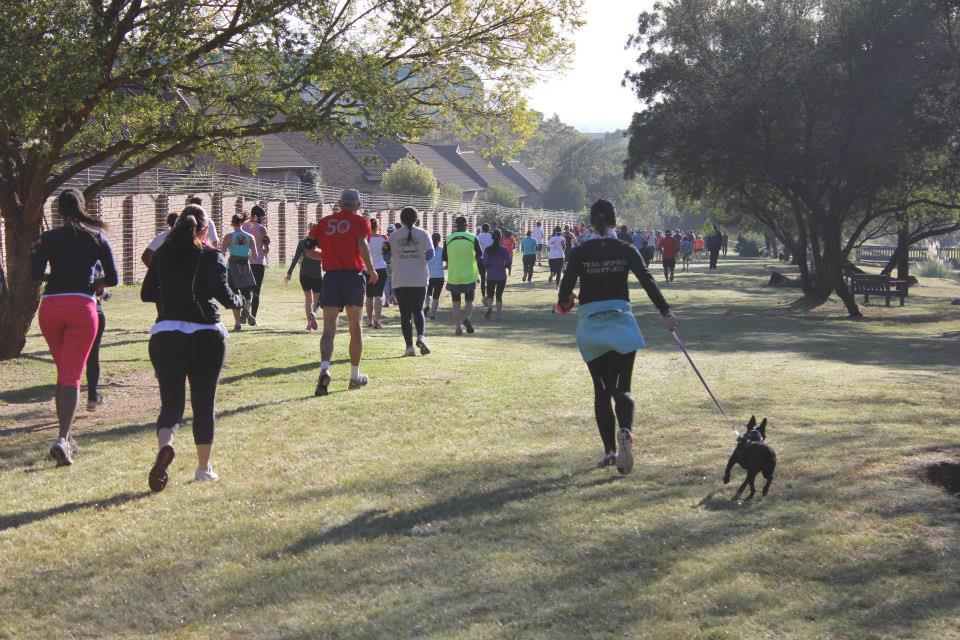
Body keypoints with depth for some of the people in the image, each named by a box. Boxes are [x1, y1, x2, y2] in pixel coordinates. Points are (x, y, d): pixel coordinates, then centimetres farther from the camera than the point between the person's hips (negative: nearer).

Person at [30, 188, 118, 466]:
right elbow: (112, 279, 4)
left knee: (62, 373, 20)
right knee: (72, 377, -5)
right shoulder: (97, 238, 7)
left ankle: (66, 435, 21)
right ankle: (62, 439, -23)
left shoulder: (49, 237, 6)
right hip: (82, 306, -2)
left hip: (50, 306, 2)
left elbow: (35, 274, -5)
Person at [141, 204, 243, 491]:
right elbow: (223, 294, -13)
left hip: (165, 335, 2)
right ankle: (204, 468, 19)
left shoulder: (162, 255, 8)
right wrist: (240, 301, 7)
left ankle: (164, 446, -29)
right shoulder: (211, 256, -2)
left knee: (171, 401, 3)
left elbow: (146, 293, 14)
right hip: (206, 335, -2)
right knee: (204, 402, 12)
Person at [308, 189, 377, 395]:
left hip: (331, 276, 1)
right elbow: (362, 245, -17)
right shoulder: (361, 221, 1)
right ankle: (355, 376, 20)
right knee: (355, 328, 12)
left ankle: (325, 368, -29)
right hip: (354, 276, -1)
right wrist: (371, 269, -9)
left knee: (329, 328, -5)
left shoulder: (325, 222, 12)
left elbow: (308, 248, 12)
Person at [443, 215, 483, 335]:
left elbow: (444, 258, 6)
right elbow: (480, 257, -2)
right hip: (470, 276, -1)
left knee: (456, 303, 9)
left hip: (453, 276, 1)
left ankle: (457, 327, 2)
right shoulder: (472, 238, -4)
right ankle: (466, 318, -15)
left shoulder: (448, 239, -1)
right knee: (469, 301, 12)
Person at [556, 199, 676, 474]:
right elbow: (648, 281, -4)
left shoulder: (580, 252, -2)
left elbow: (565, 288, -3)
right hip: (621, 322, 0)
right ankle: (625, 431, -31)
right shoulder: (626, 250, 1)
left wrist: (562, 303, 18)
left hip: (590, 326, 0)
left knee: (601, 391, 12)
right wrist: (665, 312, -2)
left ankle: (609, 450, 9)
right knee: (622, 389, 0)